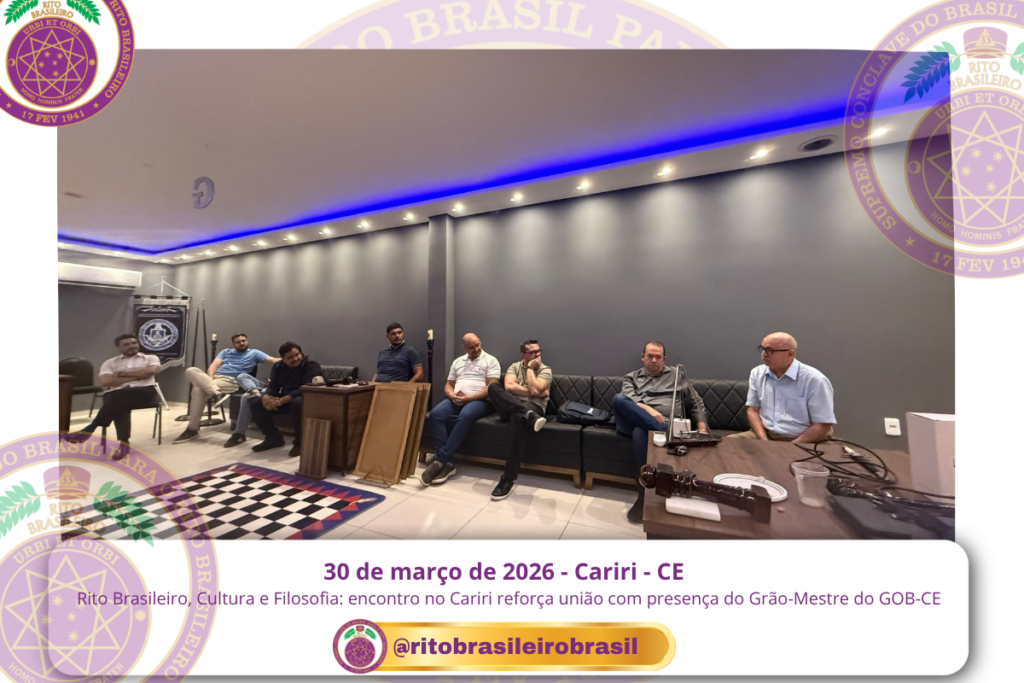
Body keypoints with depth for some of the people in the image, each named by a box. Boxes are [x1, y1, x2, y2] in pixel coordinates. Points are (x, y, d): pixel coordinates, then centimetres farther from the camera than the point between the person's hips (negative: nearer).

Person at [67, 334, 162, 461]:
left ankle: (90, 429, -30)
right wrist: (136, 377, -3)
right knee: (121, 405, -35)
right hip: (117, 395, 2)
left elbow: (151, 371, -4)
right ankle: (124, 443, -37)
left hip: (145, 392, -2)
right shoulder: (110, 363, 21)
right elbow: (105, 382, 4)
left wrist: (123, 374, 2)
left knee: (122, 397, -35)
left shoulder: (151, 358, 18)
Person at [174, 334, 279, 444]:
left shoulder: (254, 353, 13)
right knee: (191, 371, -23)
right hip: (213, 377, 6)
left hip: (230, 381, -5)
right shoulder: (226, 352, 26)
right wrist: (210, 379, -9)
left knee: (199, 389, -28)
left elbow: (274, 360, 0)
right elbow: (214, 365, 11)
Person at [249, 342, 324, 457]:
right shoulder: (278, 366, 6)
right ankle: (274, 438, 10)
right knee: (255, 405, -5)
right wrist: (266, 397, -23)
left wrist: (280, 402, -30)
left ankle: (300, 442, -20)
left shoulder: (311, 365, -17)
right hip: (284, 400, 7)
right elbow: (272, 386, 2)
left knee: (297, 403, -39)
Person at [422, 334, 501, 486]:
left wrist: (469, 397, -17)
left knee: (465, 416, -38)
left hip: (480, 400, -5)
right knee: (435, 414, -25)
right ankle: (447, 463, -25)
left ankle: (440, 461, -29)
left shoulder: (490, 360, 4)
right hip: (456, 400, 5)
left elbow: (491, 387, -7)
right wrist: (453, 395, -5)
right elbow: (448, 385, 19)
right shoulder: (458, 361, 22)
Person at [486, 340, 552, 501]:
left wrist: (530, 368, -1)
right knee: (493, 386, -24)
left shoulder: (545, 370, 8)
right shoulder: (514, 367, 16)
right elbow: (509, 386, -4)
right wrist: (531, 392, -9)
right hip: (511, 407, 3)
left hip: (533, 408, -3)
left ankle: (509, 479, -34)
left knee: (519, 418, -41)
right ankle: (529, 415, -39)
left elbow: (534, 389, -11)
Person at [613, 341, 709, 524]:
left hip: (667, 424, -1)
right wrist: (648, 409, -17)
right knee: (618, 399, -33)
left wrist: (702, 427, 3)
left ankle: (644, 494, -31)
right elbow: (626, 399, 1)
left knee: (640, 431, -39)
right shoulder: (632, 377, 22)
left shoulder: (677, 375, 22)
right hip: (637, 420, 2)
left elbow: (696, 403, 20)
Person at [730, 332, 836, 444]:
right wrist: (764, 441, -9)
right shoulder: (757, 373, 4)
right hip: (765, 435, 4)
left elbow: (823, 426, -11)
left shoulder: (815, 380, -10)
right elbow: (752, 410, 6)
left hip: (800, 442, -4)